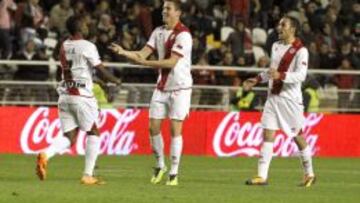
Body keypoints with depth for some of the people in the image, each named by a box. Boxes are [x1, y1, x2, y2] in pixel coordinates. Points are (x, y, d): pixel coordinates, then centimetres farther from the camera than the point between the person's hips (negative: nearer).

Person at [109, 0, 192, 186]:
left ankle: (174, 173, 0)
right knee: (154, 127, 2)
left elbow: (172, 62, -22)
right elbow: (143, 54, 2)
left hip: (179, 88, -6)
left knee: (175, 129, -7)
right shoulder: (159, 32, 6)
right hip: (162, 87, 6)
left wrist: (145, 63, -26)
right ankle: (160, 166, 20)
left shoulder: (183, 35, -15)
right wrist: (123, 52, -14)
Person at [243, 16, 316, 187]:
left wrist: (281, 76, -32)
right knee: (267, 134, -3)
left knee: (298, 137, 3)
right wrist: (258, 79, 17)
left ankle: (309, 174, 19)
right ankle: (262, 176, -6)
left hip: (290, 99, -7)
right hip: (273, 96, 7)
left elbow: (301, 75, -21)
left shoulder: (300, 51, -11)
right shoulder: (276, 46, 13)